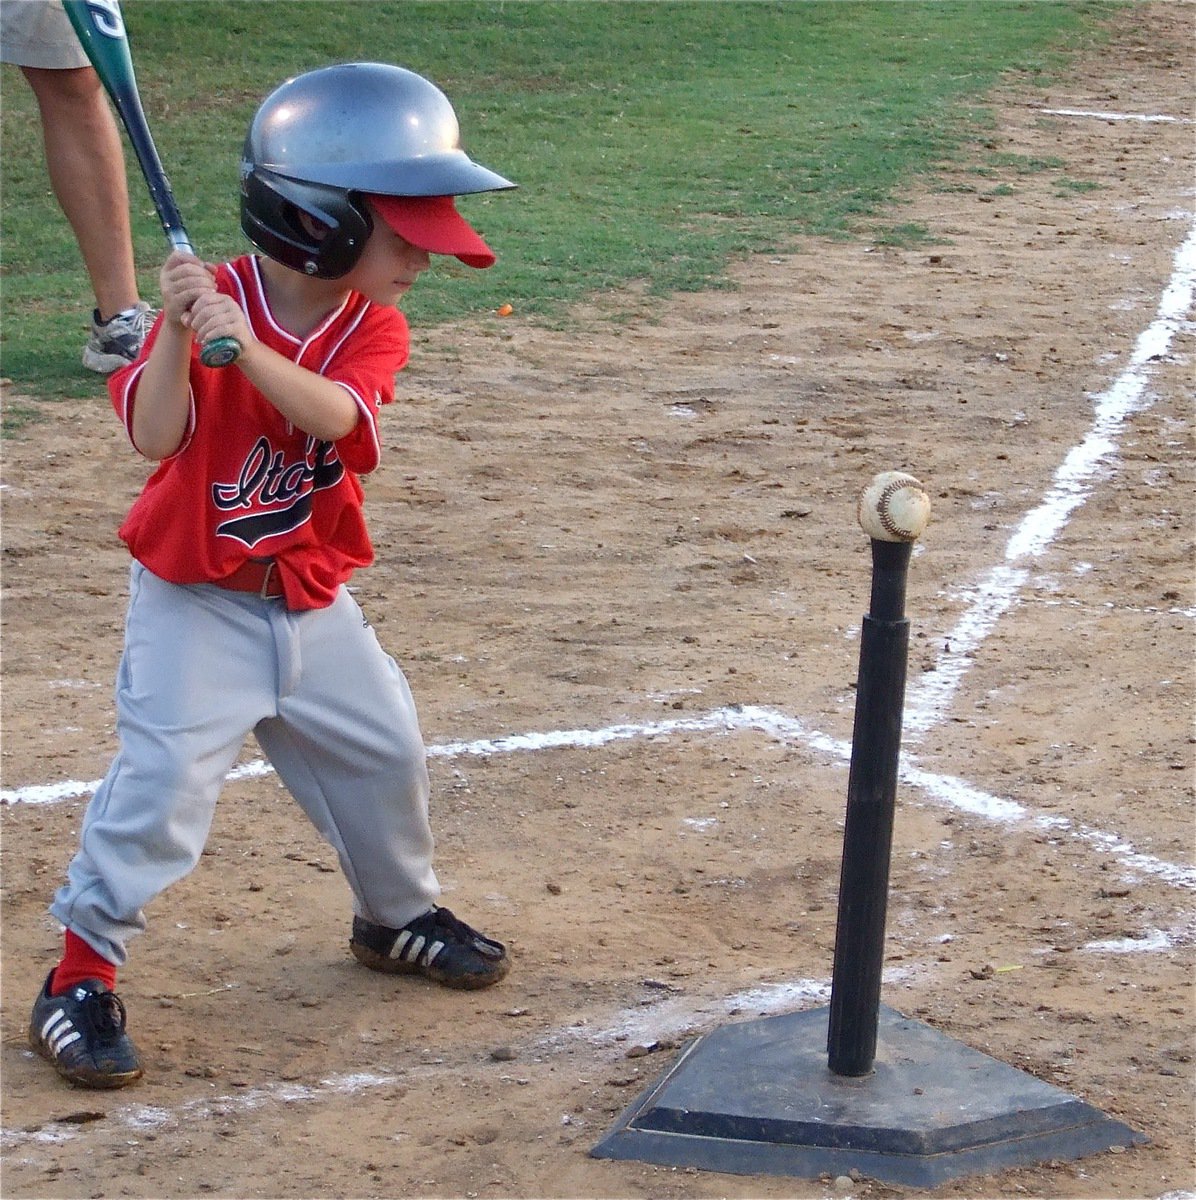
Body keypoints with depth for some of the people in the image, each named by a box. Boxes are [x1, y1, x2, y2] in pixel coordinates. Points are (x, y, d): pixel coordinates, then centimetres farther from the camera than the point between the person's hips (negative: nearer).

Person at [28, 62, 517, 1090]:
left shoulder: (373, 328, -5)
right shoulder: (214, 301, -18)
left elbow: (334, 415, -27)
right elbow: (155, 435, -27)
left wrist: (249, 349, -42)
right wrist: (176, 334, -41)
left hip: (311, 599, 5)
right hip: (196, 602, -5)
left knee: (385, 751, 15)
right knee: (163, 780, -16)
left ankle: (396, 916, 41)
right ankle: (82, 975, -6)